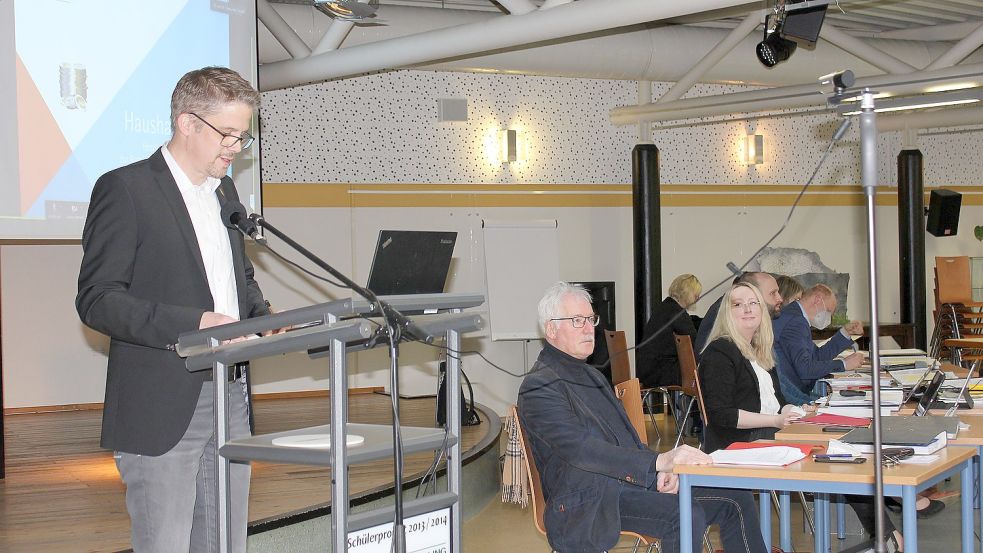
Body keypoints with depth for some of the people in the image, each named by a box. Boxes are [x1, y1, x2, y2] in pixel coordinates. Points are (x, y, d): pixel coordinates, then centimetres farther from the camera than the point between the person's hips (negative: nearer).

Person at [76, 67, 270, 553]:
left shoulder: (225, 192, 16)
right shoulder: (125, 189, -8)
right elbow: (97, 299, -14)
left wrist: (261, 317, 5)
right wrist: (192, 324, -26)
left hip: (229, 399, 7)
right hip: (161, 411, -7)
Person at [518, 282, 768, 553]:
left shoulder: (590, 374, 22)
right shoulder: (539, 386, -9)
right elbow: (581, 449, -22)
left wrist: (659, 470, 2)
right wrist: (658, 461, -30)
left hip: (634, 481, 9)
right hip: (590, 501, -9)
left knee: (737, 500, -3)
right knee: (686, 517, -31)